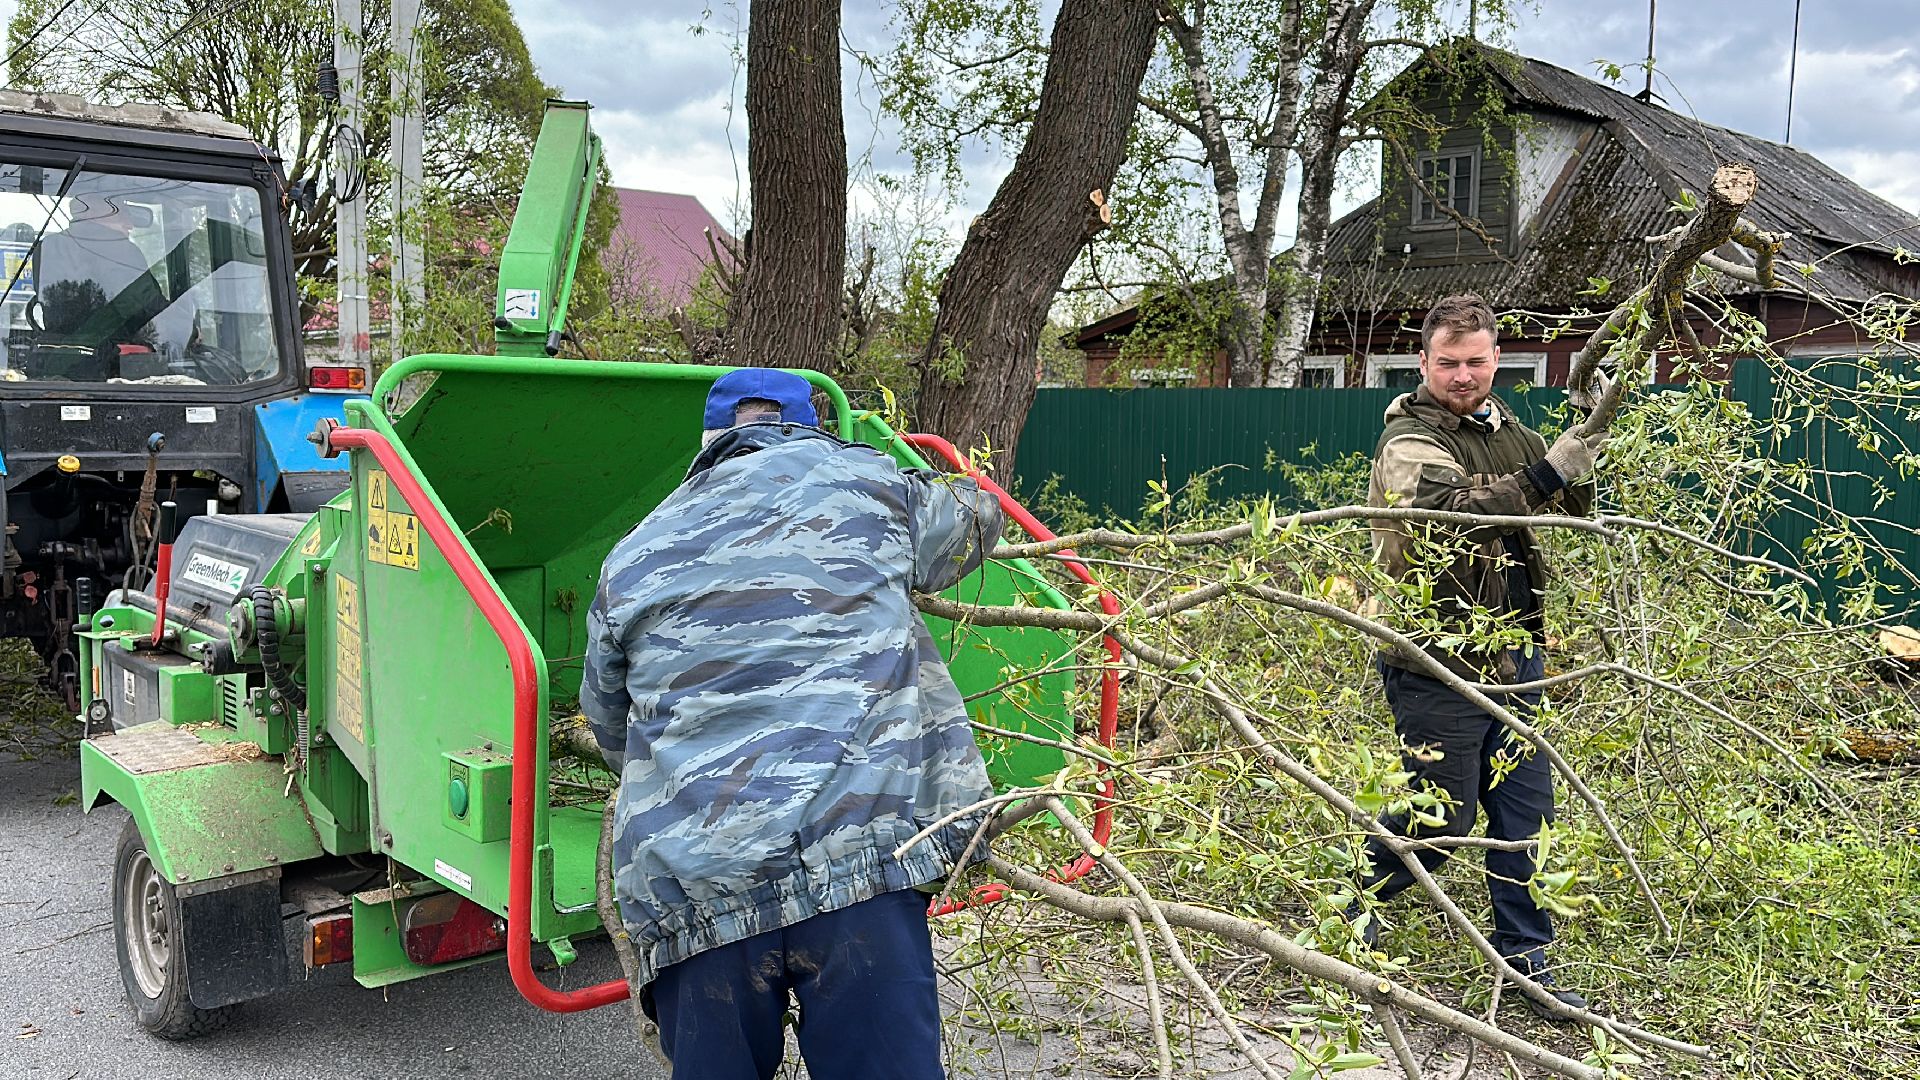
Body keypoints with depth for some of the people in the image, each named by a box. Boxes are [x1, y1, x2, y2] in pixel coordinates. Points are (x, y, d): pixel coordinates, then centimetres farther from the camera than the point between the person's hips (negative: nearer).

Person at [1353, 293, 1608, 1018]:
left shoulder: (1506, 430, 12)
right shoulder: (1409, 442, -14)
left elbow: (1575, 506, 15)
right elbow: (1454, 517, -32)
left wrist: (1587, 443, -3)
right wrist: (1550, 472, -40)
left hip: (1512, 655, 7)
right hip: (1437, 664, -7)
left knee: (1524, 810, 11)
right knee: (1443, 816, 3)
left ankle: (1525, 959, 23)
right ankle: (1351, 900, 28)